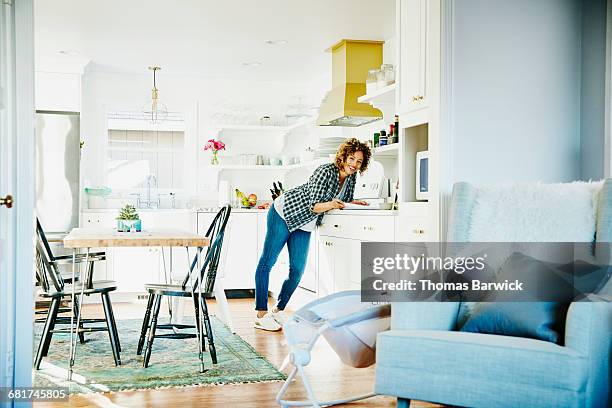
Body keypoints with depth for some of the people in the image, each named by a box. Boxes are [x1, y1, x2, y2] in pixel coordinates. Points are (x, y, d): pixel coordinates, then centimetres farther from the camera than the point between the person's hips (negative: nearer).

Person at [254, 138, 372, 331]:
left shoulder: (351, 178, 0)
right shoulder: (325, 171, -23)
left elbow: (345, 201, 16)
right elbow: (314, 206, -25)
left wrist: (354, 203, -4)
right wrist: (330, 205, -43)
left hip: (305, 225, 8)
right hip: (284, 213, -8)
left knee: (298, 270, 2)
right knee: (267, 262, -6)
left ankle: (278, 311, 17)